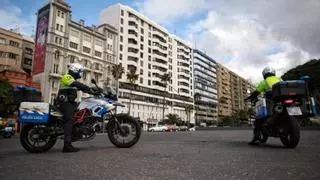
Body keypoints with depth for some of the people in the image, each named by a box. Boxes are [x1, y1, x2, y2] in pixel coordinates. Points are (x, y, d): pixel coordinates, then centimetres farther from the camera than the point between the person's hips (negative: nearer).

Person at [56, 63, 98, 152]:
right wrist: (90, 89, -29)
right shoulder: (67, 77, -6)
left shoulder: (73, 79, 25)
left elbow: (82, 88, 21)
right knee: (69, 121, -20)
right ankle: (67, 145, -26)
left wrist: (94, 92, 10)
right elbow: (78, 84, -24)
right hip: (65, 103, -10)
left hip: (70, 103, 10)